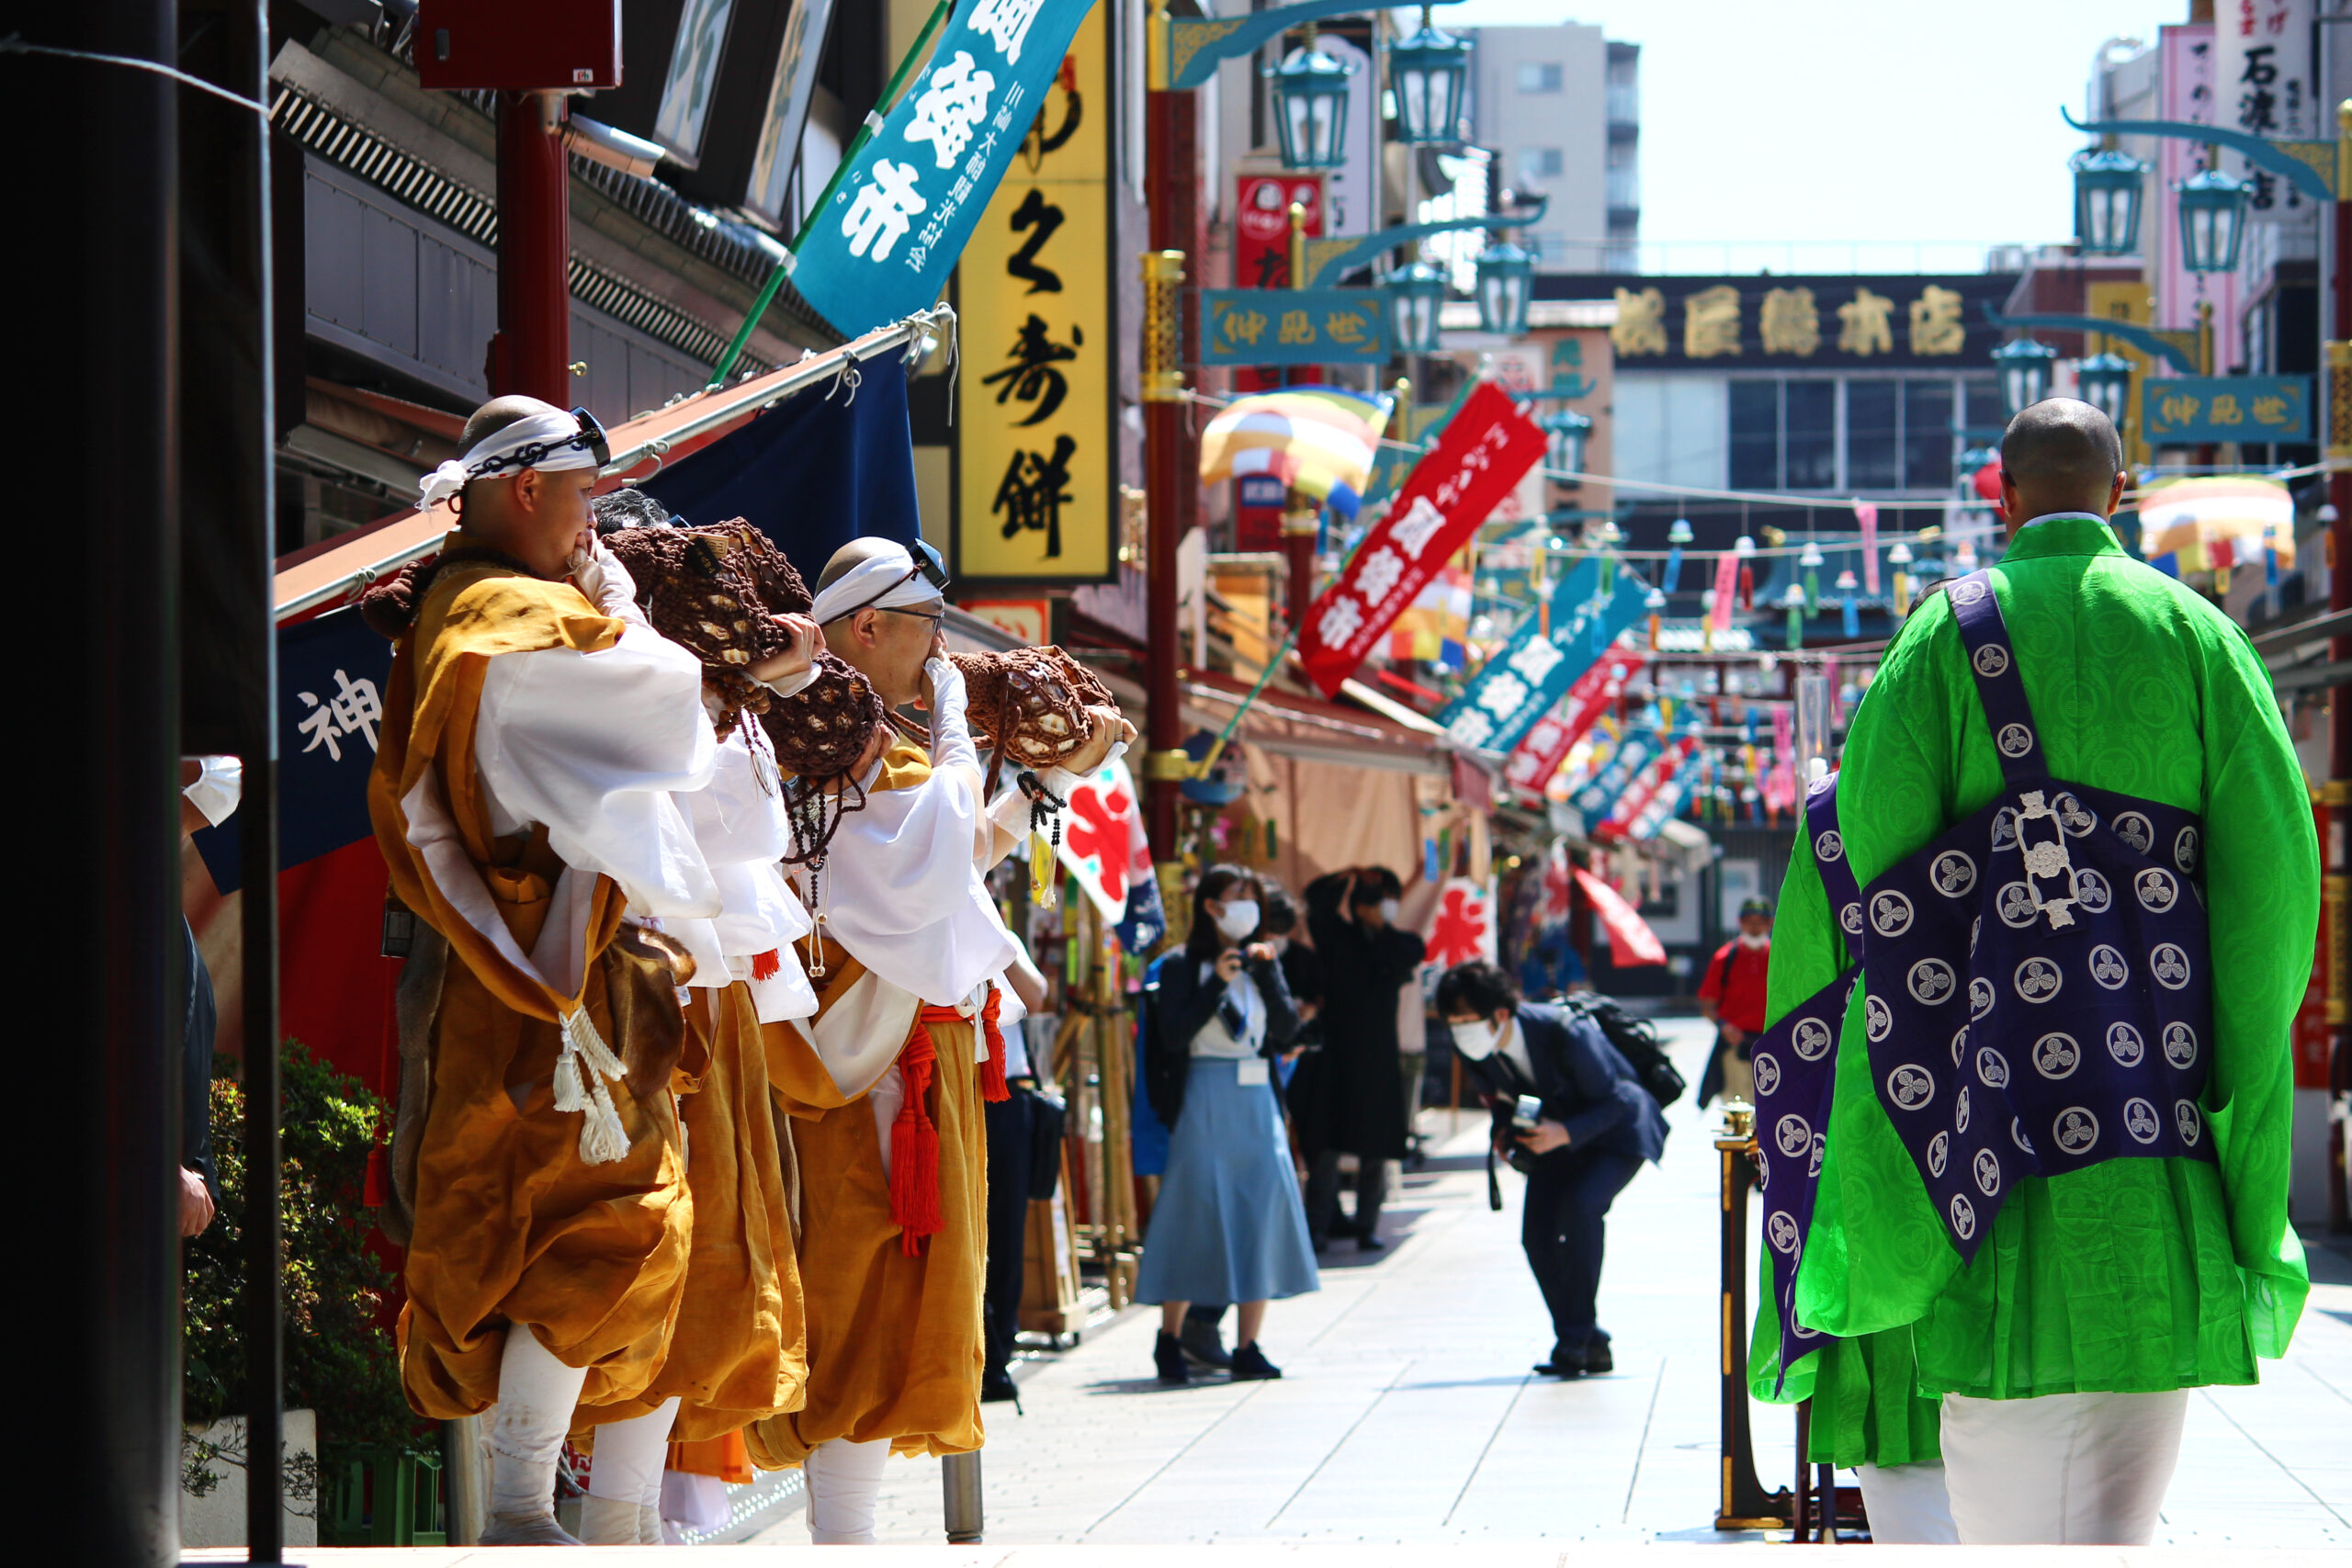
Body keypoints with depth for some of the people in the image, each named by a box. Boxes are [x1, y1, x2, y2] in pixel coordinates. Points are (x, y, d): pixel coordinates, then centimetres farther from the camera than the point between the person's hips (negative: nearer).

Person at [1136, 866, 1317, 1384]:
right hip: (1205, 1102, -5)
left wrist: (1267, 973, -6)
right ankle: (1170, 1340, 7)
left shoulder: (1260, 961, 14)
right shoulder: (1182, 966, 0)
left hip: (1257, 1100, 5)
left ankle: (1247, 1347, 2)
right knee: (1196, 1213, -5)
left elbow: (1287, 1027, 4)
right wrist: (1217, 983, -15)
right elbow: (1173, 1035, -11)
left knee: (1263, 1212, -2)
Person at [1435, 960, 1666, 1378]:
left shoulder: (1563, 1033, -33)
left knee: (1580, 1205, -30)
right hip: (1555, 1136, 7)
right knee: (1538, 1234, -10)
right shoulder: (1474, 1047, -14)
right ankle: (1591, 1346, 4)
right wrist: (1506, 1135, -12)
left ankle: (1576, 1338, -21)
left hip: (1616, 1129, -7)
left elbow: (1613, 1101, -23)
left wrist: (1565, 1133, -37)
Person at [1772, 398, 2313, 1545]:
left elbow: (1873, 851, -3)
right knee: (2122, 1488, 10)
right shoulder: (2197, 633, 5)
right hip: (2165, 1096, 2)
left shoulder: (1950, 631, 2)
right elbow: (2273, 860, -2)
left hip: (2005, 1070, -2)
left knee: (2010, 1463, -3)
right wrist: (2242, 1088, 4)